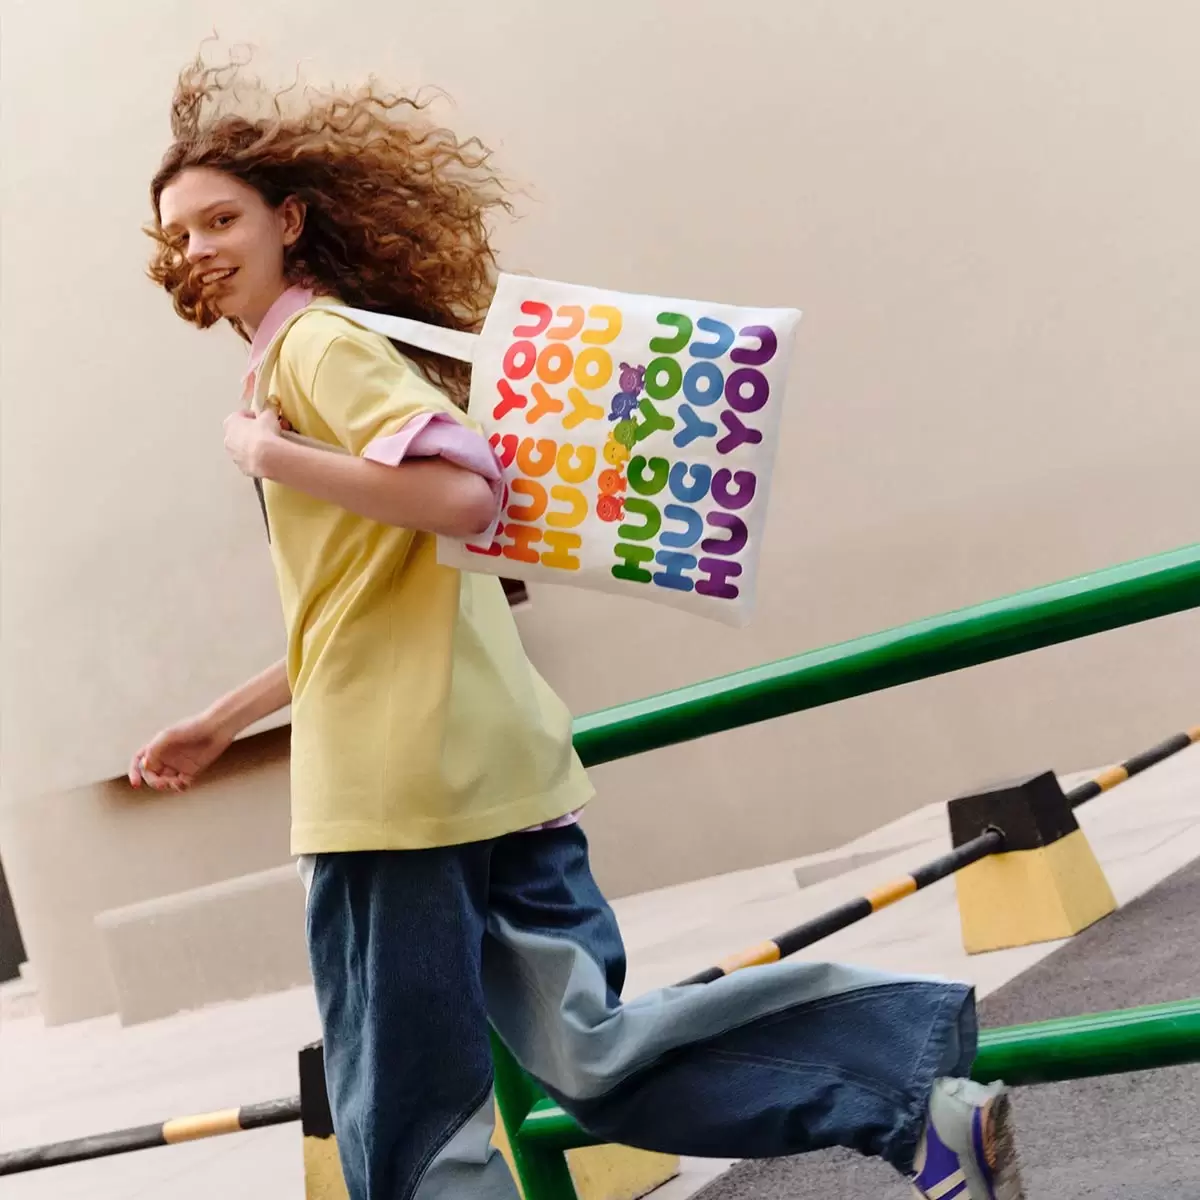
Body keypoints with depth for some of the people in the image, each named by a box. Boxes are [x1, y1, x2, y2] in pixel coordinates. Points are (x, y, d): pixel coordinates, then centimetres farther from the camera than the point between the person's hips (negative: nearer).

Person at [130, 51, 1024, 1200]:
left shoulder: (320, 340, -3)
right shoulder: (323, 352, 26)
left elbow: (463, 496, -22)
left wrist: (270, 457, -13)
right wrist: (221, 722, 34)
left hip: (400, 782, -9)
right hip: (495, 763, 9)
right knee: (596, 1053, 4)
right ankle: (921, 1093, -4)